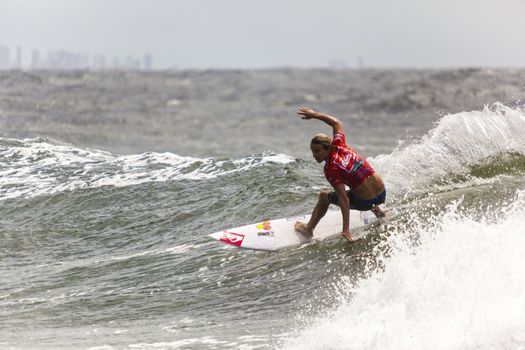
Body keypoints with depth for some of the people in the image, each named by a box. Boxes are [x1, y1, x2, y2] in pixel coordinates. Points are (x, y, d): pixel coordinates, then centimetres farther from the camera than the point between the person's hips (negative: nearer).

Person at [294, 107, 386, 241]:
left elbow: (343, 199, -24)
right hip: (382, 194, 6)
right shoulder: (339, 145, -3)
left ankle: (309, 228, 30)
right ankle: (376, 209, 42)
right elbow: (336, 123, 16)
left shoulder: (331, 170, -19)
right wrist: (315, 114, 18)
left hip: (365, 202, -6)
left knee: (324, 196, 16)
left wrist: (346, 229, -26)